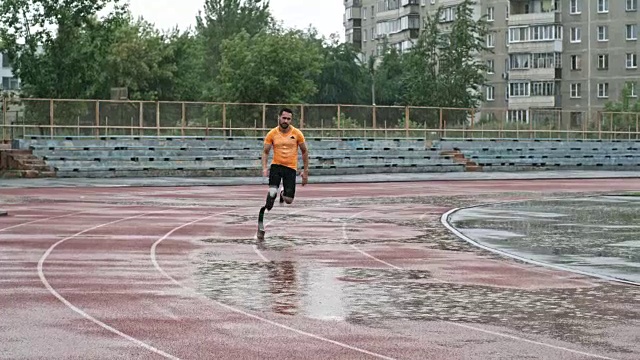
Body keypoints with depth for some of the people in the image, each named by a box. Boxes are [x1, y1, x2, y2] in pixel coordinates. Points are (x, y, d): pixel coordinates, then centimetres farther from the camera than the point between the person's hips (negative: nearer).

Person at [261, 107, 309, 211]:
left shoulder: (297, 133, -3)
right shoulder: (272, 134, -2)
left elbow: (304, 151, 7)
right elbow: (265, 152, 6)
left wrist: (306, 171, 7)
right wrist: (264, 168, -9)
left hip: (291, 168, 0)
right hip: (276, 166, 0)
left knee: (288, 200, -3)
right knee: (272, 192, -21)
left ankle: (283, 193, 34)